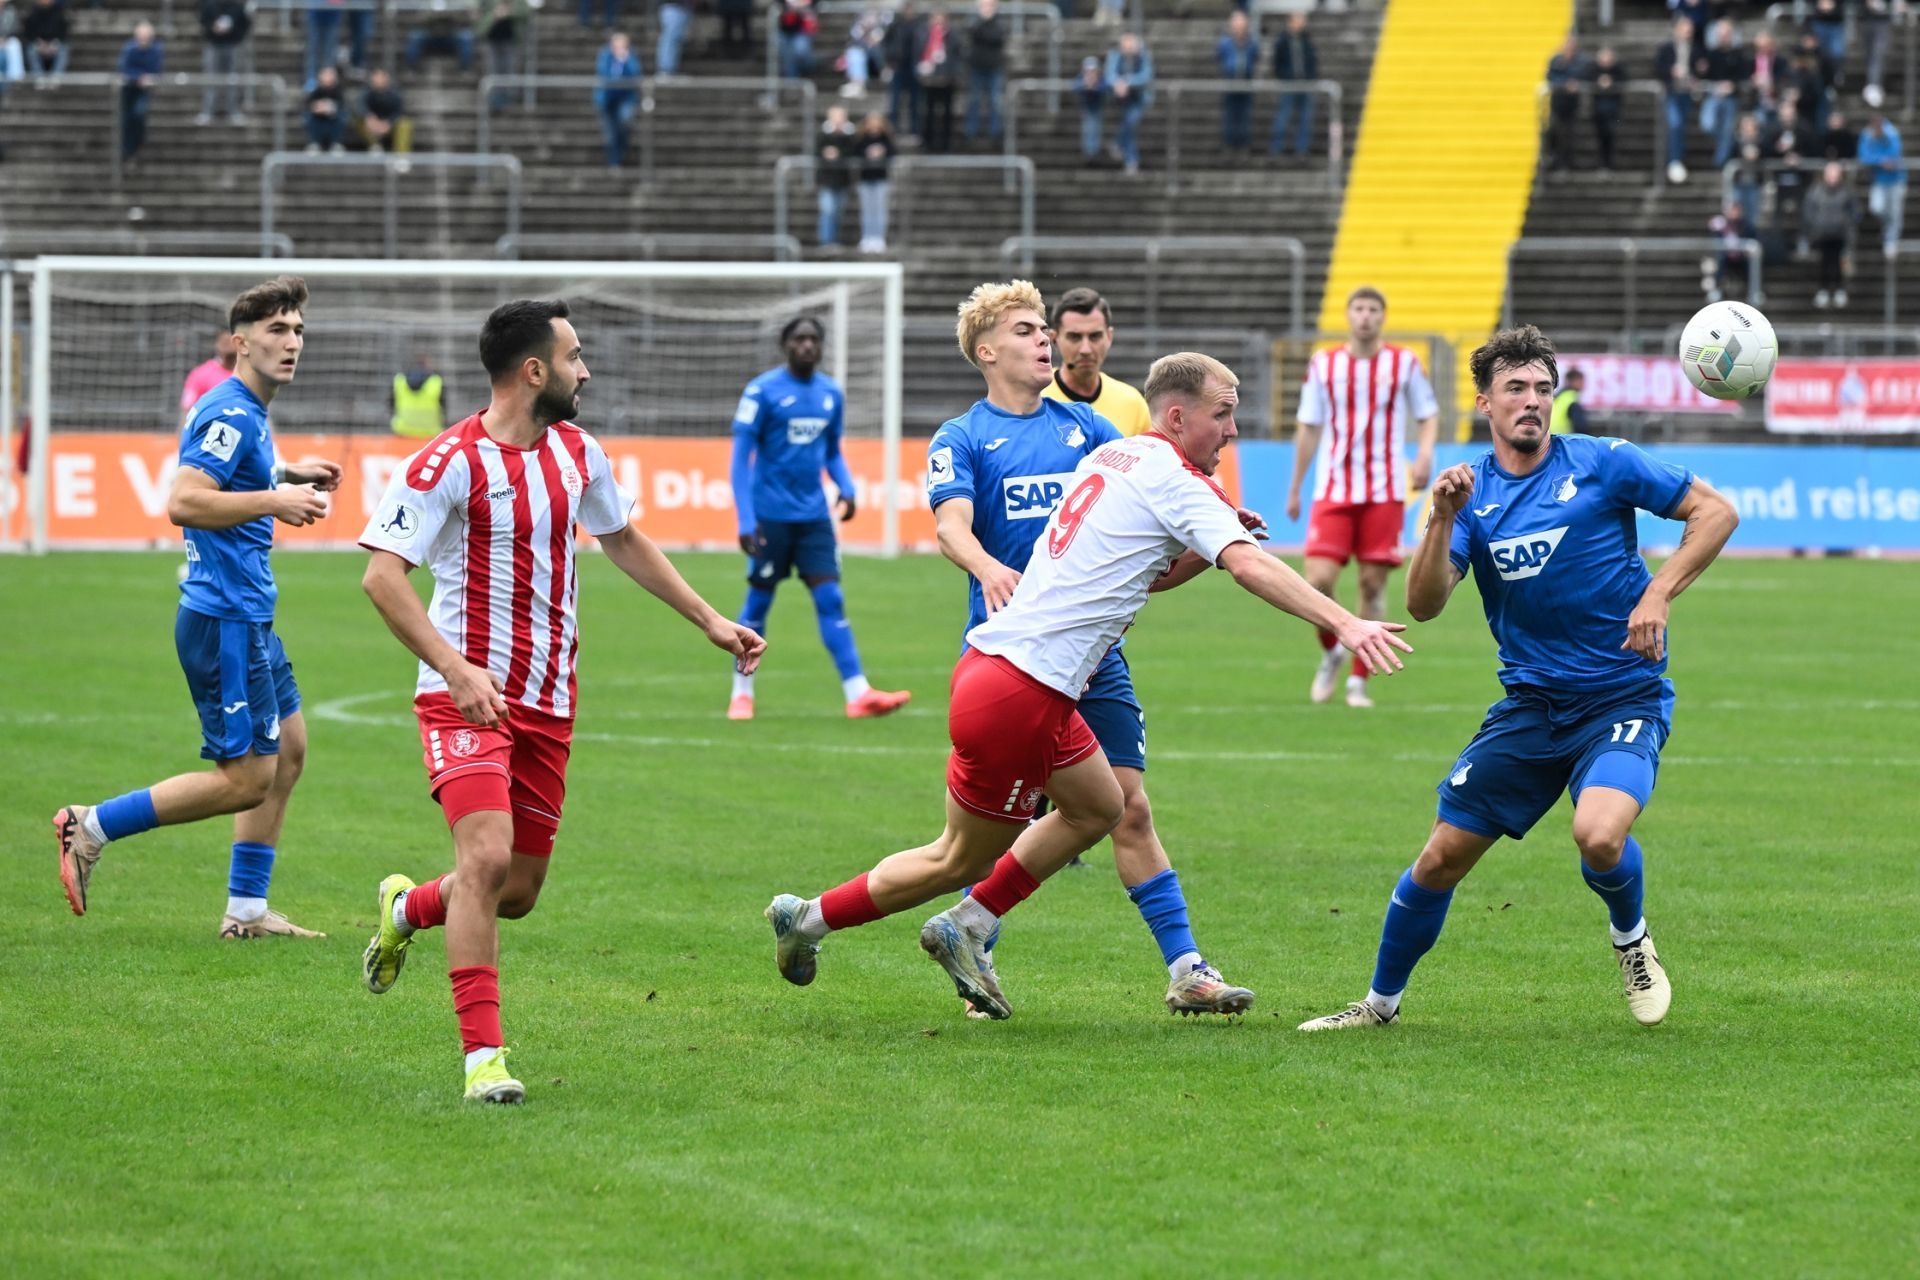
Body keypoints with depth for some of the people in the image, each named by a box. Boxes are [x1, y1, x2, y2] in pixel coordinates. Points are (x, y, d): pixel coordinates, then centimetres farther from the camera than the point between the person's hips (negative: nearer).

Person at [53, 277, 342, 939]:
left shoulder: (247, 414, 15)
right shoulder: (230, 415, -17)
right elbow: (183, 502, -28)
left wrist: (288, 475, 20)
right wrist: (274, 500, -27)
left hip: (246, 617, 11)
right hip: (225, 618, -11)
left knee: (287, 749, 15)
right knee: (246, 778, -8)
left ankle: (247, 909, 19)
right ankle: (92, 828, -2)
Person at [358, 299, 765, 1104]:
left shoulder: (578, 454, 9)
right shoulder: (450, 463, -14)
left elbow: (624, 541, 27)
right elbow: (382, 575, -18)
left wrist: (709, 621, 24)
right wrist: (456, 669, -28)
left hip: (547, 703, 7)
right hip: (467, 697, -7)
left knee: (519, 892, 9)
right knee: (487, 856, -22)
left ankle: (408, 909, 41)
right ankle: (483, 1055, -17)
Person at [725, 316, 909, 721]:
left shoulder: (832, 395, 8)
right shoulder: (762, 391, -7)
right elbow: (741, 458, -8)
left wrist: (846, 487, -2)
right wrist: (745, 521, -15)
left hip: (814, 516, 4)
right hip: (771, 515, -4)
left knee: (831, 599, -3)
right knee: (759, 600, 4)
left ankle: (858, 694, -9)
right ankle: (741, 693, 17)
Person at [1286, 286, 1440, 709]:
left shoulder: (1404, 364, 3)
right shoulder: (1323, 366, 6)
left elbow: (1428, 415, 9)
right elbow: (1308, 428, 12)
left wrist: (1425, 454, -12)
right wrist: (1295, 489, 14)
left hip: (1384, 494, 0)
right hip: (1334, 491, 1)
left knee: (1373, 584, -1)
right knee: (1318, 581, -13)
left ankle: (1358, 680, 10)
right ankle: (1330, 652, 16)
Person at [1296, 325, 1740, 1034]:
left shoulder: (1602, 464, -6)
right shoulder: (1470, 491, 2)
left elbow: (1715, 511, -2)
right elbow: (1424, 604, -8)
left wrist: (1657, 596, -13)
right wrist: (1443, 518, -24)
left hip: (1625, 698, -3)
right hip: (1530, 703, 3)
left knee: (1599, 836, -29)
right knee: (1442, 856, 1)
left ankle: (1632, 941, 5)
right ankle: (1381, 1001, 22)